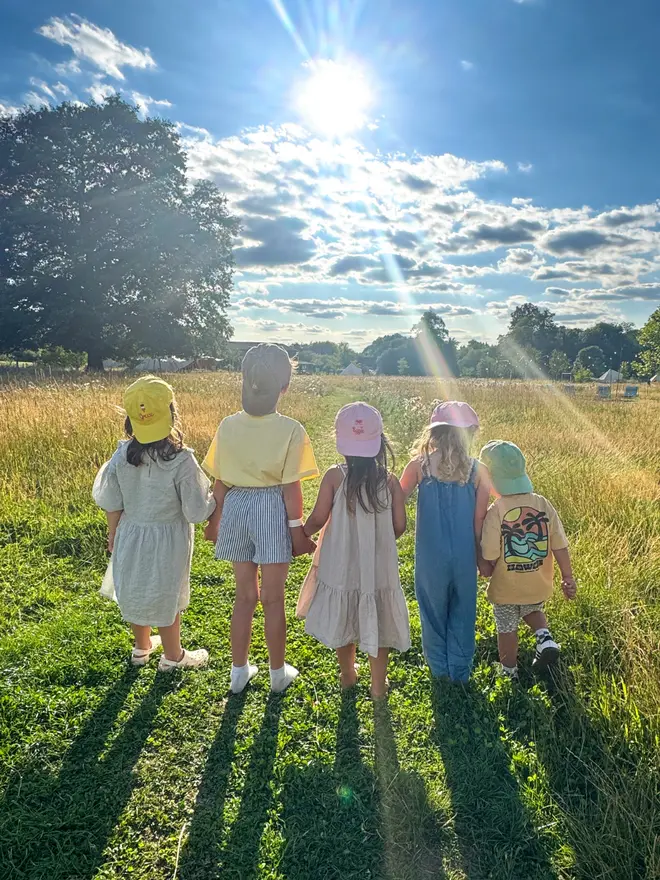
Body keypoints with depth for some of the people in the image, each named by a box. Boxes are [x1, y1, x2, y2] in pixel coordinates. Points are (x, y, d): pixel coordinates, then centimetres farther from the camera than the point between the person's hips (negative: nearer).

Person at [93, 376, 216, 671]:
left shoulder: (122, 456, -12)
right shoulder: (181, 461, -25)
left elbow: (113, 505, -2)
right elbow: (197, 511, -19)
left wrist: (113, 535, 14)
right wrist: (215, 499, 1)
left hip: (130, 536, 4)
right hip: (166, 540, -4)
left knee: (136, 592, 24)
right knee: (166, 597, 15)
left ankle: (142, 646, 46)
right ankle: (172, 656, 35)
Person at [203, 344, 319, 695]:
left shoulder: (228, 425, -5)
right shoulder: (290, 430, -15)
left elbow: (220, 483, 1)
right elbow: (291, 487, -13)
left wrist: (215, 519, 15)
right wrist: (297, 528, -3)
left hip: (236, 507, 3)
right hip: (272, 509, -3)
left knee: (244, 595, 19)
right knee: (273, 599, 12)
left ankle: (239, 671, 32)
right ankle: (278, 673, 29)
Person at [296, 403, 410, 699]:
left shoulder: (335, 476, -15)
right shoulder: (389, 480, -10)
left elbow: (318, 519, -12)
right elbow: (399, 526, -6)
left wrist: (301, 533, 9)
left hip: (341, 565, 0)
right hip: (379, 566, 0)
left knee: (343, 618, 21)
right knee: (377, 620, 17)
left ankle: (347, 674, 42)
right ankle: (378, 684, 29)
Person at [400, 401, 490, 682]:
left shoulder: (419, 465, -10)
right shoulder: (477, 470, -7)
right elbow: (480, 519, -2)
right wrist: (480, 555, 9)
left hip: (430, 555, -1)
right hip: (464, 555, 1)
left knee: (434, 610, 19)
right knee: (462, 612, 19)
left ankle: (439, 667, 34)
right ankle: (460, 671, 30)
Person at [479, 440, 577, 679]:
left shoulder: (496, 512, -23)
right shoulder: (543, 504, -12)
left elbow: (490, 558, -20)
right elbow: (560, 547, -7)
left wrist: (486, 570, 2)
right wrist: (568, 578, 6)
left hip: (506, 588, -3)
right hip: (538, 586, 4)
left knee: (507, 629, 18)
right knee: (533, 610, 32)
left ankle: (509, 672, 34)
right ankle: (545, 638, 8)